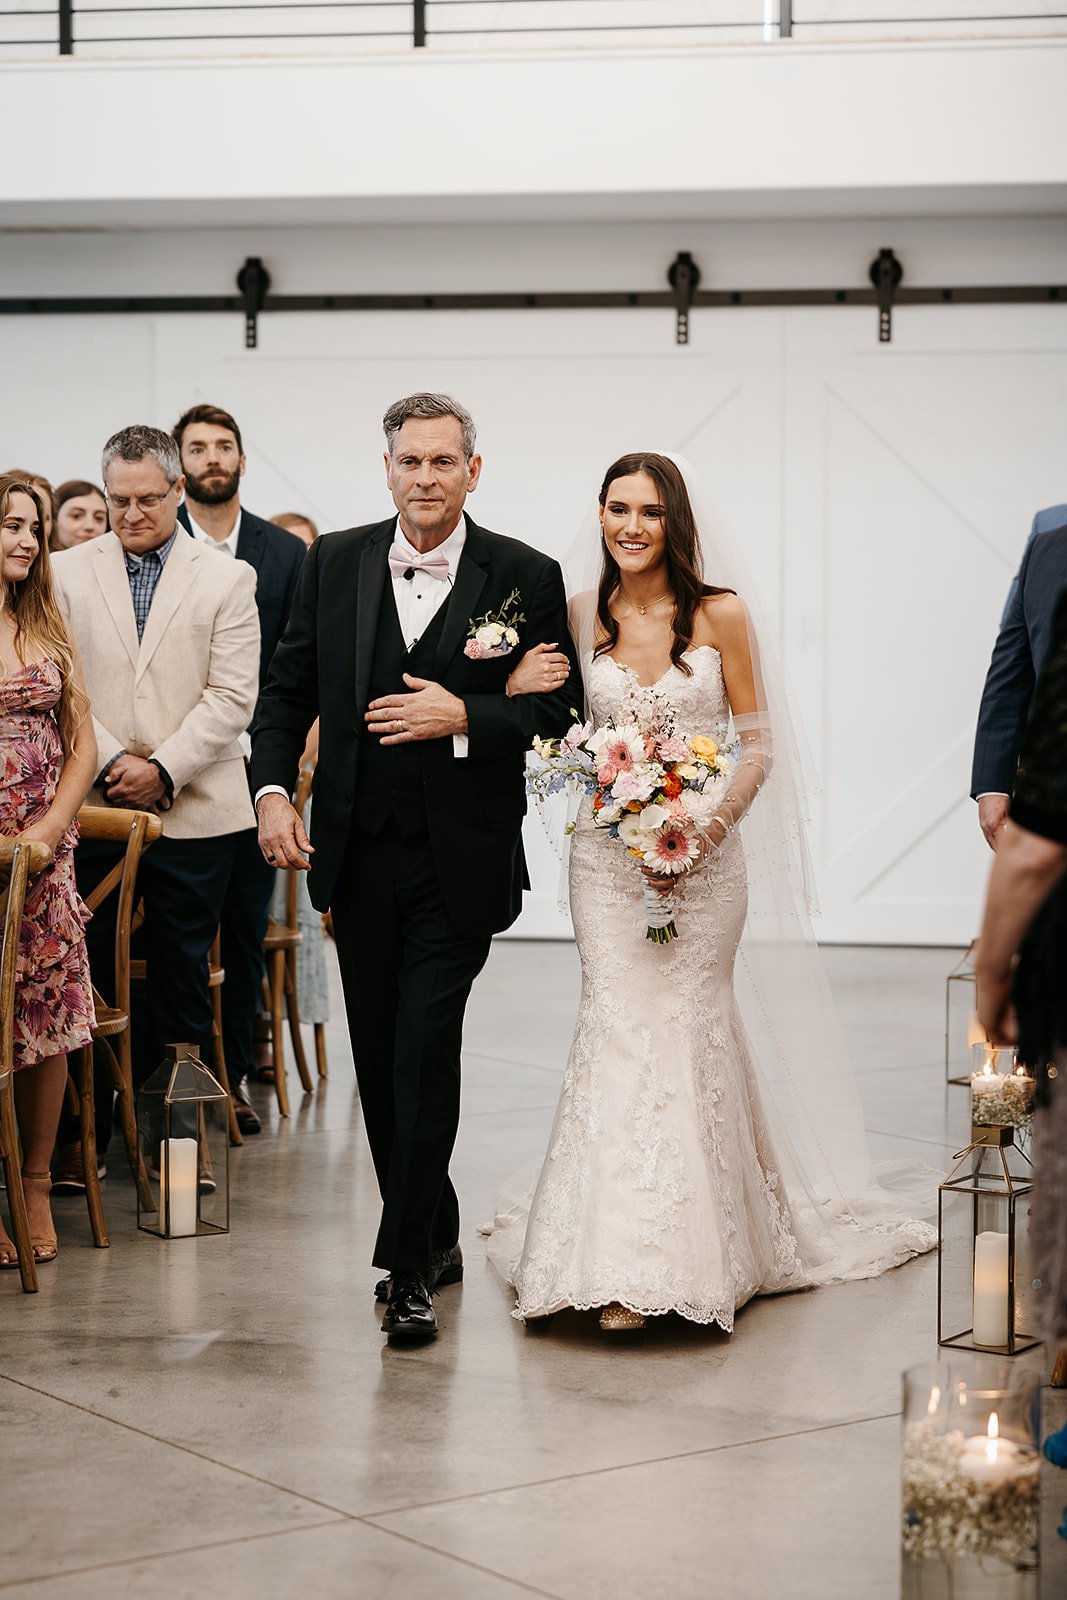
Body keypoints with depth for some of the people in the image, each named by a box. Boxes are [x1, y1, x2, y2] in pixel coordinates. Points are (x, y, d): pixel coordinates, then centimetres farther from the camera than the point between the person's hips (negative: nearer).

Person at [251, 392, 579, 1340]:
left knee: (425, 1057, -9)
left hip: (458, 861, -4)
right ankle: (436, 1237, 28)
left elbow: (557, 708, -1)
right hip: (359, 855, 4)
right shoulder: (335, 563, 6)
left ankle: (409, 1268, 0)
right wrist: (274, 790, -4)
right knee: (380, 1063, 11)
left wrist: (463, 717, -16)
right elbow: (290, 688, 9)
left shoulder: (525, 577, -3)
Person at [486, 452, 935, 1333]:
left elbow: (758, 744, -1)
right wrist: (517, 691, -9)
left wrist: (708, 827, -15)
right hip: (607, 852, 2)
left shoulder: (721, 614, -3)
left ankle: (699, 1250, 10)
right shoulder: (580, 617, 4)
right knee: (618, 1025, -5)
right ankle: (622, 1263, -2)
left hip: (705, 852, -1)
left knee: (688, 1024, -2)